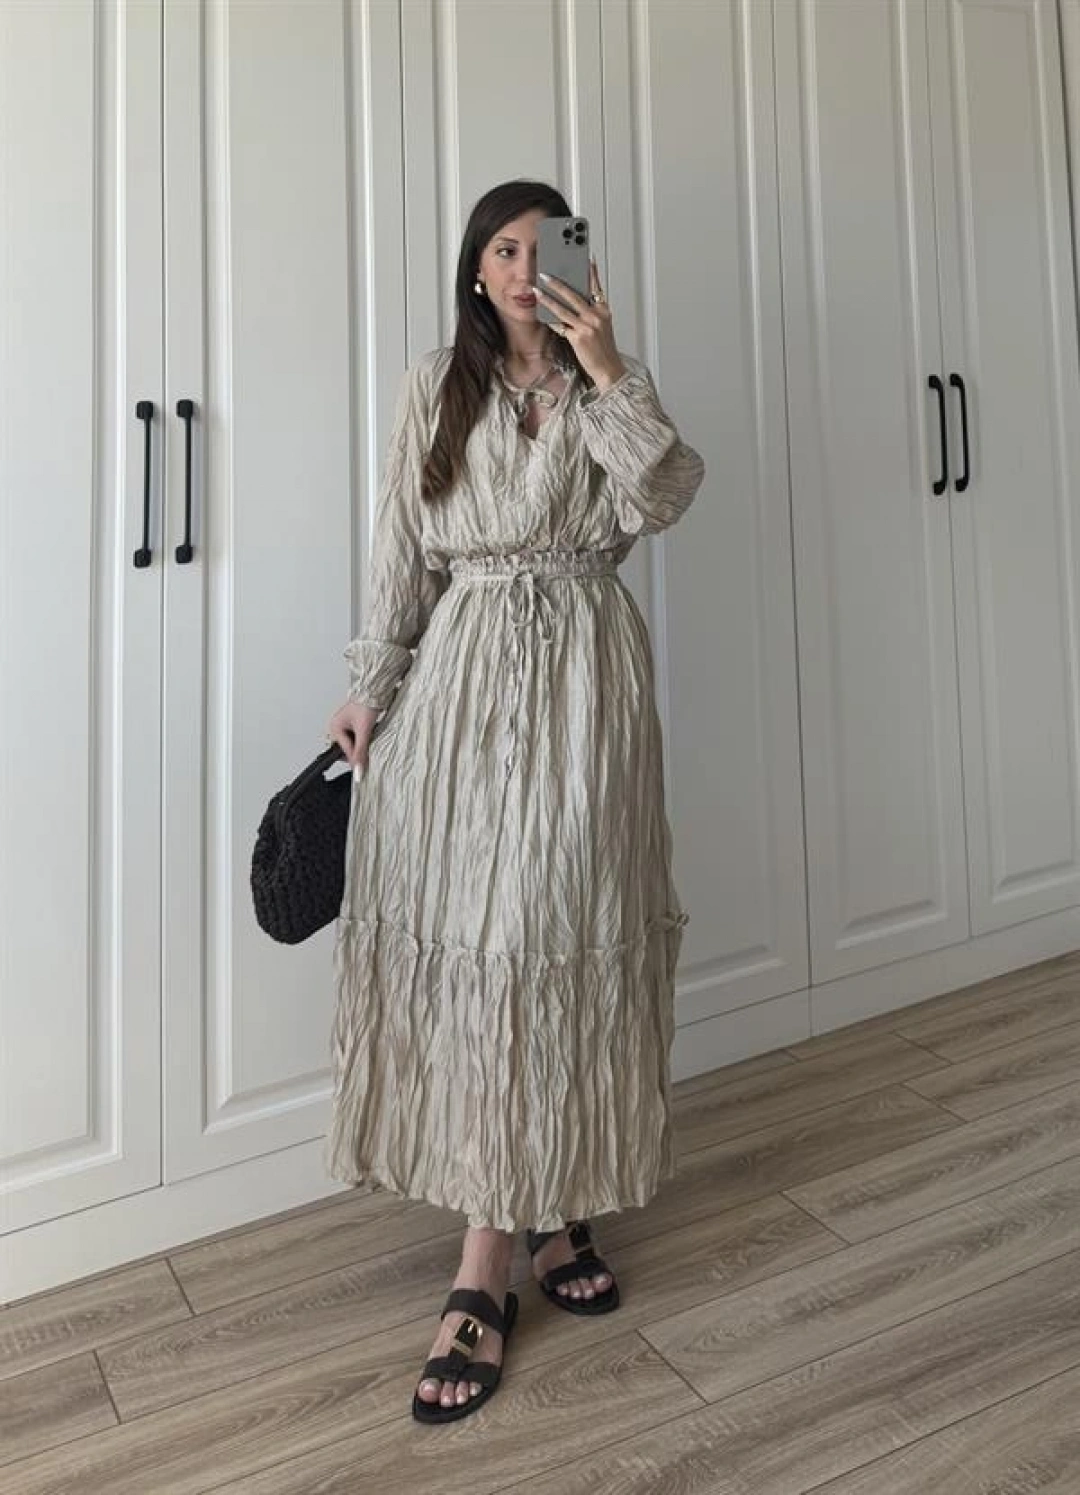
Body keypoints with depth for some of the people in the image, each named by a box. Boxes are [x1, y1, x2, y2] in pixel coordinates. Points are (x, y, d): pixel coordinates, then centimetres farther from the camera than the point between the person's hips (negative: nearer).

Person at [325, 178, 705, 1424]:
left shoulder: (615, 384, 11)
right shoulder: (437, 386, 10)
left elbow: (661, 500, -7)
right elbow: (403, 551, 7)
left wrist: (607, 373, -12)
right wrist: (369, 691, 4)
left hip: (583, 675, 0)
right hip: (463, 672, 0)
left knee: (557, 942, -2)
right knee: (473, 942, -2)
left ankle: (486, 1269, 10)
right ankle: (540, 1216, 16)